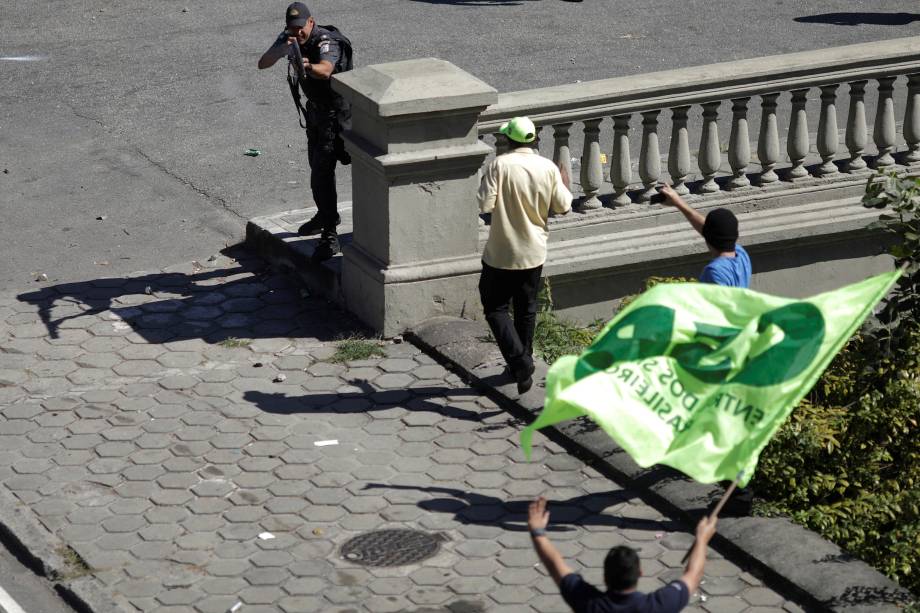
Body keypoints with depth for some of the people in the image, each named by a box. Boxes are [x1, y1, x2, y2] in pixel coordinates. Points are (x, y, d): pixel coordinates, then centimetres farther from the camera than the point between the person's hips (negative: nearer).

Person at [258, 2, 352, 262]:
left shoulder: (326, 42, -28)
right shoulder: (288, 38, -5)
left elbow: (325, 70, -48)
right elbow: (263, 64, -13)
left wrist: (308, 67, -69)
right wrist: (282, 48, -32)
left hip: (336, 112, -8)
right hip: (315, 109, 8)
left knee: (322, 173, -16)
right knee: (316, 165, 24)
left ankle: (329, 236, -16)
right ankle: (326, 215, 45)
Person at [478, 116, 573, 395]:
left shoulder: (499, 165, -17)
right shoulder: (548, 168, -7)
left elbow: (485, 205, -19)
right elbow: (563, 207, 1)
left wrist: (486, 187, 2)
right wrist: (564, 187, 20)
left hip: (501, 254, -4)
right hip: (533, 253, 4)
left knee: (495, 308, 7)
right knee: (526, 309, 19)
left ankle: (520, 363, -10)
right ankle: (523, 365, 29)